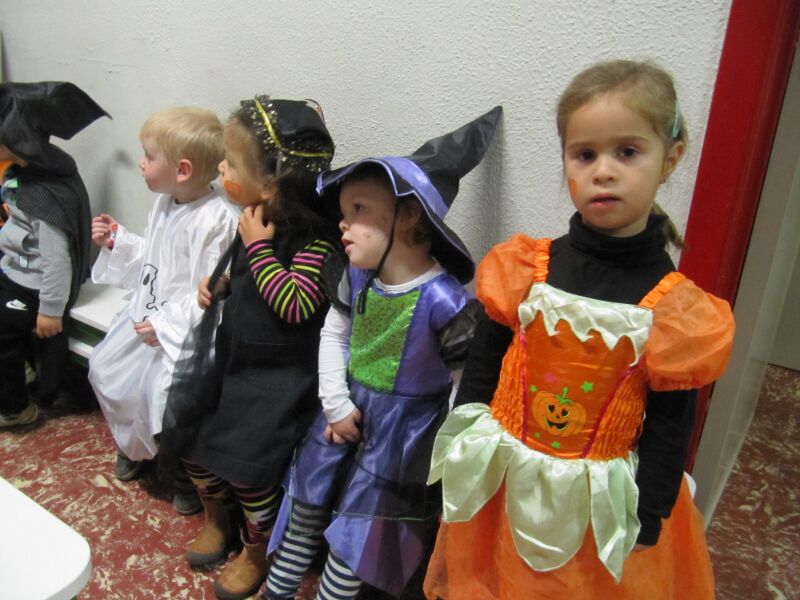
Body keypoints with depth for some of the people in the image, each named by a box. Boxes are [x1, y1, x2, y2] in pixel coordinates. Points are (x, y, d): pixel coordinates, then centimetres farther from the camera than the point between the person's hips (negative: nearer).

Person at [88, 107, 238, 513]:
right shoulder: (164, 203, 3)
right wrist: (116, 241, 7)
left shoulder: (217, 220, -27)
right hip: (147, 313, 10)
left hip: (186, 328, -10)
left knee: (162, 393, -19)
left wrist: (166, 325, -25)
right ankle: (134, 444, 44)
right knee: (106, 369, 17)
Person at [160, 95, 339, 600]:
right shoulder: (257, 219, -1)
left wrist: (258, 245, -28)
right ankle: (216, 516, 44)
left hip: (277, 374, -8)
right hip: (232, 355, 8)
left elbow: (297, 305, -31)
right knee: (190, 433, 16)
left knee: (244, 462, -2)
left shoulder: (314, 236, -25)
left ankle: (258, 550, 30)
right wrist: (219, 285, 1)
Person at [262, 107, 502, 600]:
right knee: (307, 502, 21)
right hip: (348, 409, 7)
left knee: (357, 526, 11)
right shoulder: (356, 277, -8)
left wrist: (443, 457, -10)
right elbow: (333, 334, 6)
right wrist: (336, 404, -1)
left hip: (403, 429, -6)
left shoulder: (444, 300, -27)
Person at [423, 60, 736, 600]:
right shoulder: (524, 269, -9)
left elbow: (668, 433, -7)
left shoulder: (674, 307, -13)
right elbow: (481, 369, -1)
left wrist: (643, 528, -4)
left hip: (602, 505, -1)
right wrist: (461, 459, 2)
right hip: (502, 485, 2)